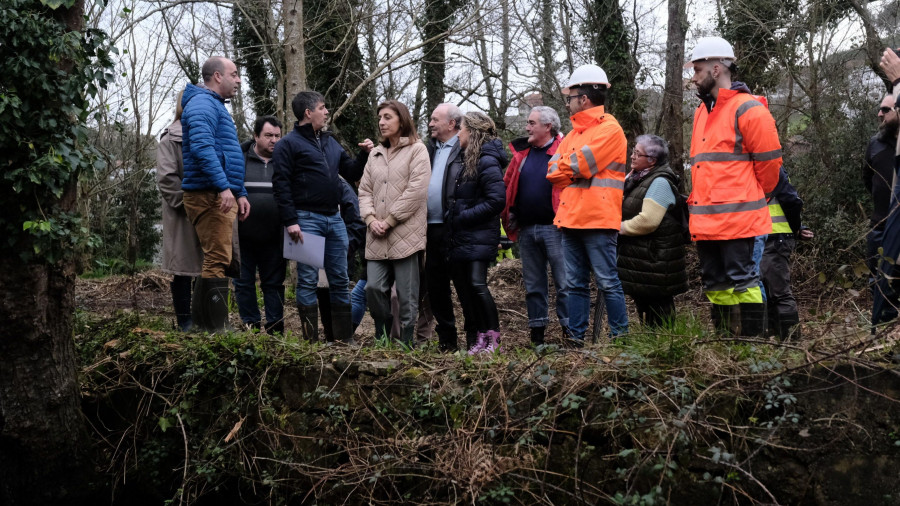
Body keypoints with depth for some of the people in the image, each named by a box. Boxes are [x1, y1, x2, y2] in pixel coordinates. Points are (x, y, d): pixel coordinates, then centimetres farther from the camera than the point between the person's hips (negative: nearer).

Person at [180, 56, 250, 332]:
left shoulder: (216, 105, 25)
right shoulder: (203, 103, -9)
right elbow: (202, 147, -24)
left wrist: (240, 193, 24)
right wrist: (224, 187, -29)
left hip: (221, 196, 11)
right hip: (209, 195, -11)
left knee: (224, 262, 13)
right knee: (219, 262, -12)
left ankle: (202, 325, 18)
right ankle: (217, 329, -10)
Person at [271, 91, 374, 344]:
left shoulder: (330, 142, 18)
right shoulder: (289, 143, -3)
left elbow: (351, 173, 22)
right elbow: (281, 185, -9)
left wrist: (364, 155, 3)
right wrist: (290, 221, -16)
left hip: (334, 219, 7)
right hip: (307, 219, -7)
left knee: (340, 280, 8)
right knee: (308, 280, -2)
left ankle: (345, 338, 13)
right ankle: (311, 340, 3)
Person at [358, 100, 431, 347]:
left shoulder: (417, 149, 1)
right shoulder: (375, 154, 19)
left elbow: (416, 190, -10)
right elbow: (365, 190, 16)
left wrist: (389, 220, -10)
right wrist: (371, 219, -2)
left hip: (405, 234, -5)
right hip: (377, 238, 5)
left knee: (407, 294, -3)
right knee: (374, 287, -1)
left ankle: (406, 342, 6)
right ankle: (382, 337, 17)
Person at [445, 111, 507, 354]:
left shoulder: (486, 162, -12)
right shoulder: (462, 161, 15)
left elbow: (497, 200, -19)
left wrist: (463, 216, -16)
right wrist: (451, 216, 5)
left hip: (479, 236, -9)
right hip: (458, 237, 9)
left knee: (477, 283, -12)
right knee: (463, 286, 8)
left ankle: (492, 336, -1)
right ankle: (478, 336, 15)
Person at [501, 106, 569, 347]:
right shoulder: (522, 153, 14)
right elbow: (507, 186, 16)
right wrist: (509, 216, 6)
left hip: (553, 228, -6)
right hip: (526, 229, 6)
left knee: (564, 283, -3)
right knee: (533, 284, 12)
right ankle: (537, 334, 19)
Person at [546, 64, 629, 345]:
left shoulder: (609, 129, -7)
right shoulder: (575, 132, 20)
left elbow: (579, 165, -16)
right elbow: (553, 171, 11)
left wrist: (564, 166, 2)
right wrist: (575, 170, -6)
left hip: (598, 219, -8)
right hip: (571, 217, 9)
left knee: (608, 282, -5)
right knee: (575, 284, 10)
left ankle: (621, 338, 0)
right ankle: (575, 337, 14)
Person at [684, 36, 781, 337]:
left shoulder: (748, 109, -9)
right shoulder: (702, 112, 18)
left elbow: (769, 161, -6)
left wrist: (753, 197, 6)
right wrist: (699, 201, 18)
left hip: (737, 217, -9)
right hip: (704, 220, 9)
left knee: (742, 278, -7)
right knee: (715, 283, 13)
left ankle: (753, 339, -1)